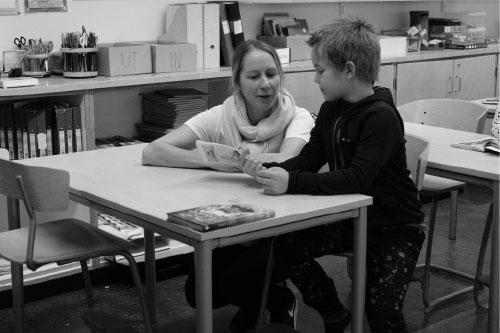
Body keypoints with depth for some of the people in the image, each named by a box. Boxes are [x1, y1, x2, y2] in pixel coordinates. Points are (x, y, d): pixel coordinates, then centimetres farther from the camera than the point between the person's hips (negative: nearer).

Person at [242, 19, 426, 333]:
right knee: (285, 247, -7)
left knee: (381, 306, -21)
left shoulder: (381, 117, -24)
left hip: (394, 226, -7)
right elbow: (309, 158, 1)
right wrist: (270, 170, -18)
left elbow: (357, 178, -32)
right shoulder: (331, 109, 0)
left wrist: (292, 183, -37)